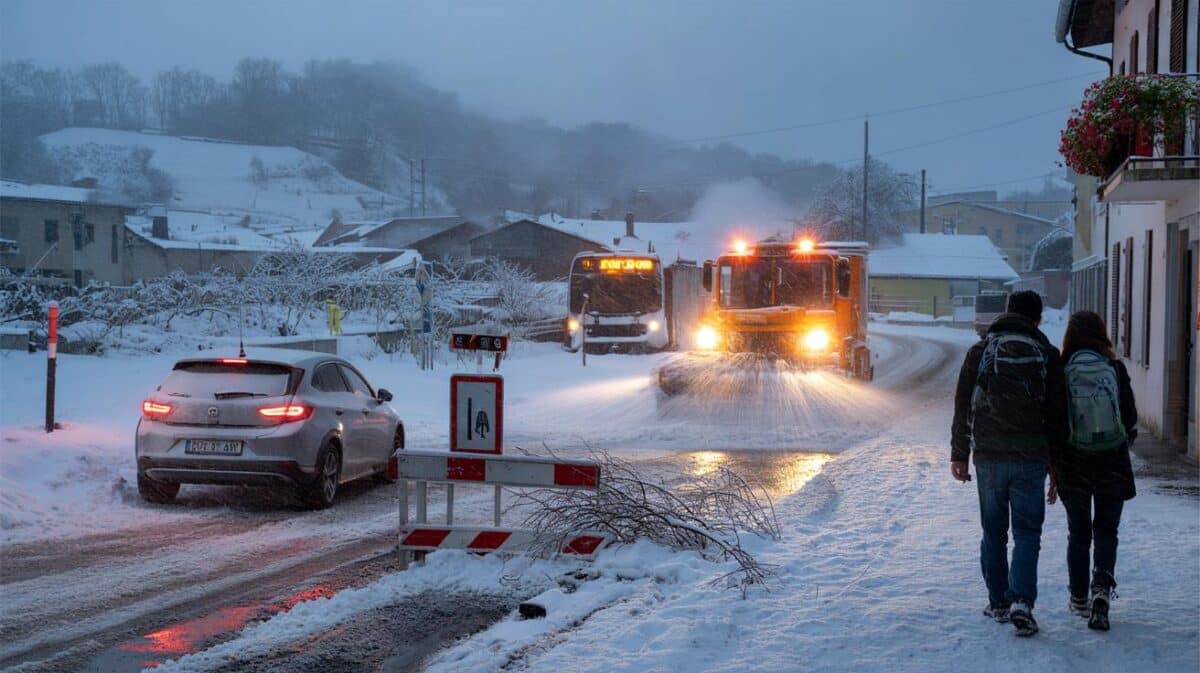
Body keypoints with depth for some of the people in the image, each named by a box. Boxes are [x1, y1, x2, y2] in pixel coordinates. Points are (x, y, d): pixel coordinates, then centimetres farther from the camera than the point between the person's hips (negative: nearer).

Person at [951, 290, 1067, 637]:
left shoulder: (980, 350, 3)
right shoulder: (1047, 355, 1)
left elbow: (963, 406, 4)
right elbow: (1058, 413, 2)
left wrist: (959, 454, 9)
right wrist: (1057, 461, 9)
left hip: (988, 456, 1)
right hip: (1031, 457, -1)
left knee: (993, 532, 13)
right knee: (1027, 533, 3)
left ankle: (998, 602, 17)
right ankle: (1022, 601, -13)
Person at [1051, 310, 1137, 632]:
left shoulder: (1061, 373, -7)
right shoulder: (1115, 369, -5)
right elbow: (1131, 419, -1)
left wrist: (1053, 468, 4)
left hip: (1073, 466, 0)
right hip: (1112, 463, 0)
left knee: (1078, 532, 15)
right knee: (1106, 531, 9)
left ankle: (1079, 598, 21)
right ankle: (1102, 588, -12)